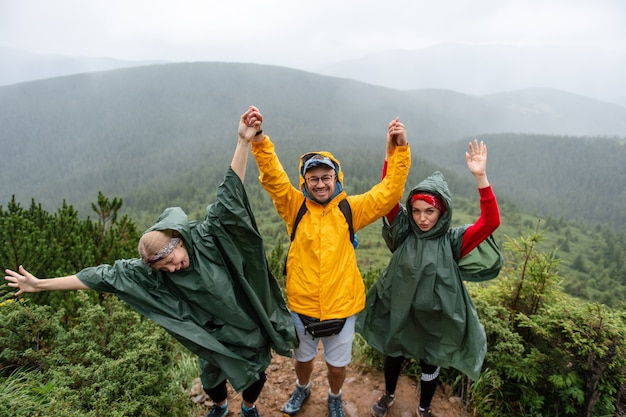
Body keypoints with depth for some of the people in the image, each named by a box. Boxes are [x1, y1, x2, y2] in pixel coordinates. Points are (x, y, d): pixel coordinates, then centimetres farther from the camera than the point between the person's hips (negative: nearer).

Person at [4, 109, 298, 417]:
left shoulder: (208, 237, -25)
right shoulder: (148, 270, -14)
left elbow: (229, 195, -31)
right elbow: (107, 274, -10)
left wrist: (243, 141, -39)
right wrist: (41, 284, -6)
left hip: (250, 326, -2)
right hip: (211, 336, 2)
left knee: (256, 375, 18)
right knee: (211, 379, 23)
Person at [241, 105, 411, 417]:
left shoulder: (349, 209, -8)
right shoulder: (295, 206, -9)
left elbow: (389, 193, -15)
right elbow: (272, 177, -21)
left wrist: (399, 151, -24)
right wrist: (258, 139, -35)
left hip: (341, 306, 0)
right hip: (301, 305, 1)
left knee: (337, 365, 21)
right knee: (303, 358, 26)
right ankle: (302, 389, 58)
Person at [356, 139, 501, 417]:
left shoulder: (452, 241, -14)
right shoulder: (404, 233, -13)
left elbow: (491, 222, -27)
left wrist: (480, 177, -38)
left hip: (435, 316, -1)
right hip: (399, 310, 1)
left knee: (430, 364, 20)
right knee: (393, 354, 23)